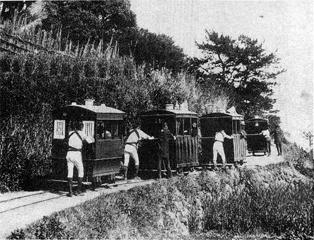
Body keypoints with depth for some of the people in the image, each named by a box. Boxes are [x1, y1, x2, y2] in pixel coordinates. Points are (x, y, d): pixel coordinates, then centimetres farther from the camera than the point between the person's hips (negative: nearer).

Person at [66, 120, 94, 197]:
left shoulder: (70, 133, 10)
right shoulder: (81, 133, -1)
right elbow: (89, 140, 4)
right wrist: (92, 138, 26)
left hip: (69, 154, 3)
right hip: (77, 154, -3)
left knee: (70, 173, 6)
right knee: (81, 172, 13)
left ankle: (70, 192, 0)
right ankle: (79, 190, 12)